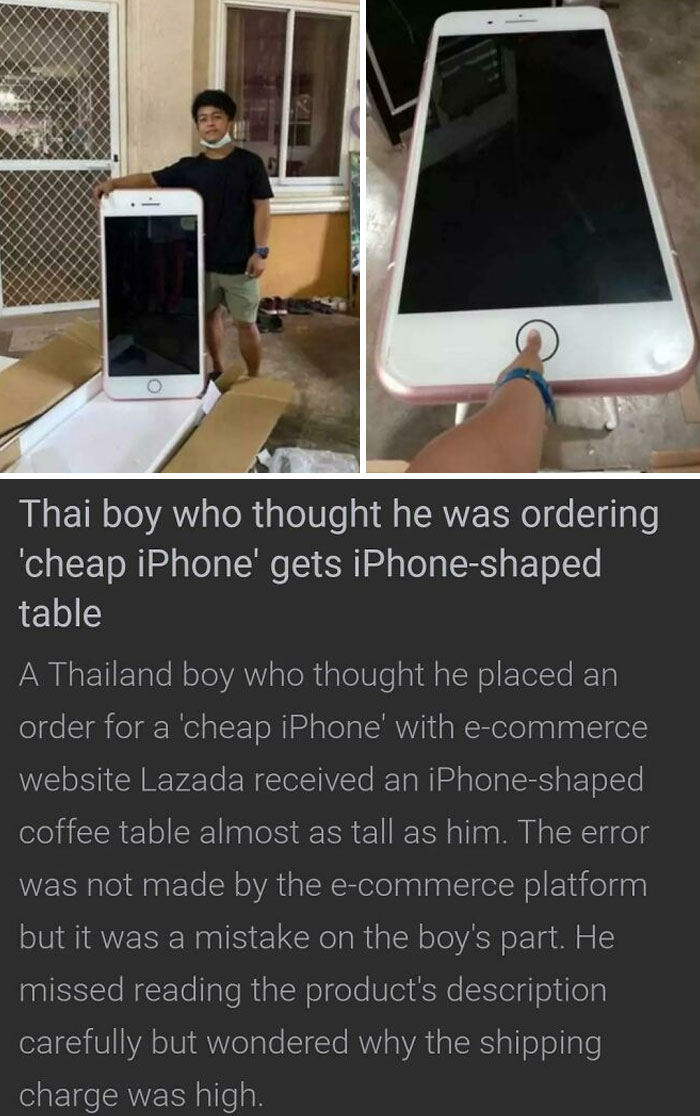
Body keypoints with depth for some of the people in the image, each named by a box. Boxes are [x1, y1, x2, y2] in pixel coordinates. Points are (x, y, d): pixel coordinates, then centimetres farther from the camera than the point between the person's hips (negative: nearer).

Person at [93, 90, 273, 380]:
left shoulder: (249, 163, -7)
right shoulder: (189, 167, 1)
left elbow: (262, 208, -7)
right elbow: (150, 179, -3)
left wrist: (260, 251, -13)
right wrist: (113, 183, -20)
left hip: (239, 262, -4)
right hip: (203, 260, 4)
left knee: (245, 323, 4)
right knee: (209, 316, 17)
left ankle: (254, 379, 18)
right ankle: (218, 370, 35)